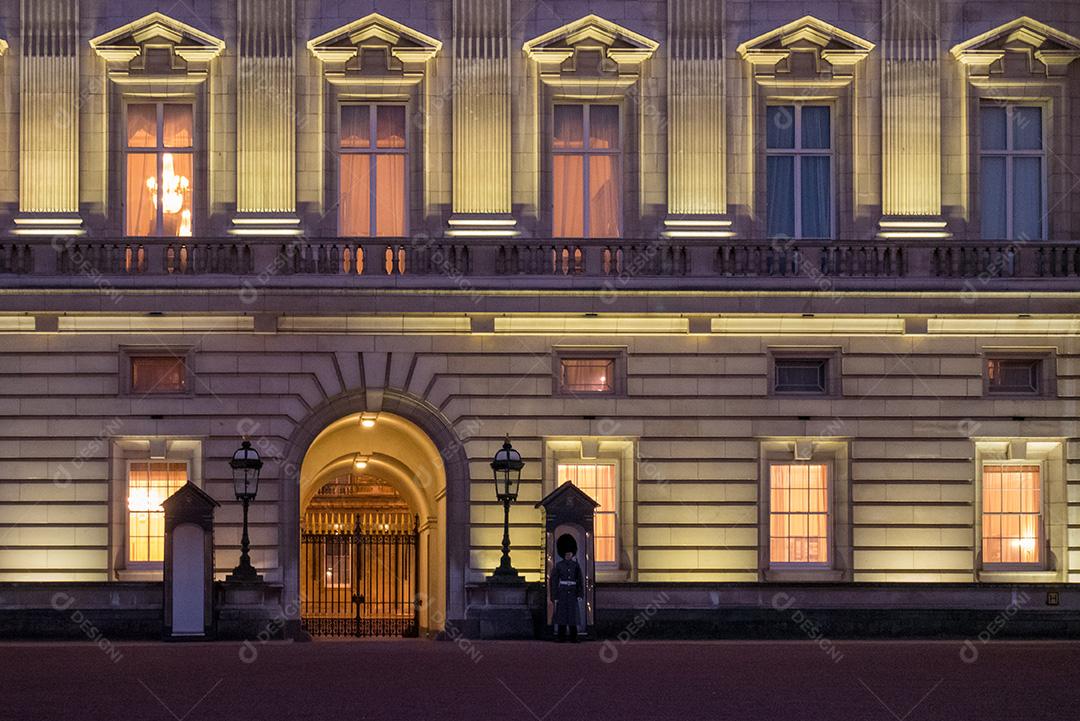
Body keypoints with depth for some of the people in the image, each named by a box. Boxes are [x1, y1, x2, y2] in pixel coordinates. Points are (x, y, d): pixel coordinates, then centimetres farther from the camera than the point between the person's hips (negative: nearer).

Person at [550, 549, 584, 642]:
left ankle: (573, 638, 4)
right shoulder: (558, 565, 0)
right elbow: (554, 581, 0)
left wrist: (580, 594, -4)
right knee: (561, 615, -1)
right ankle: (561, 637, 4)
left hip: (572, 593, 1)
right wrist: (555, 596, -5)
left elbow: (580, 580, 5)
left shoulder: (576, 565, 6)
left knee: (573, 616, -1)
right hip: (562, 592, -1)